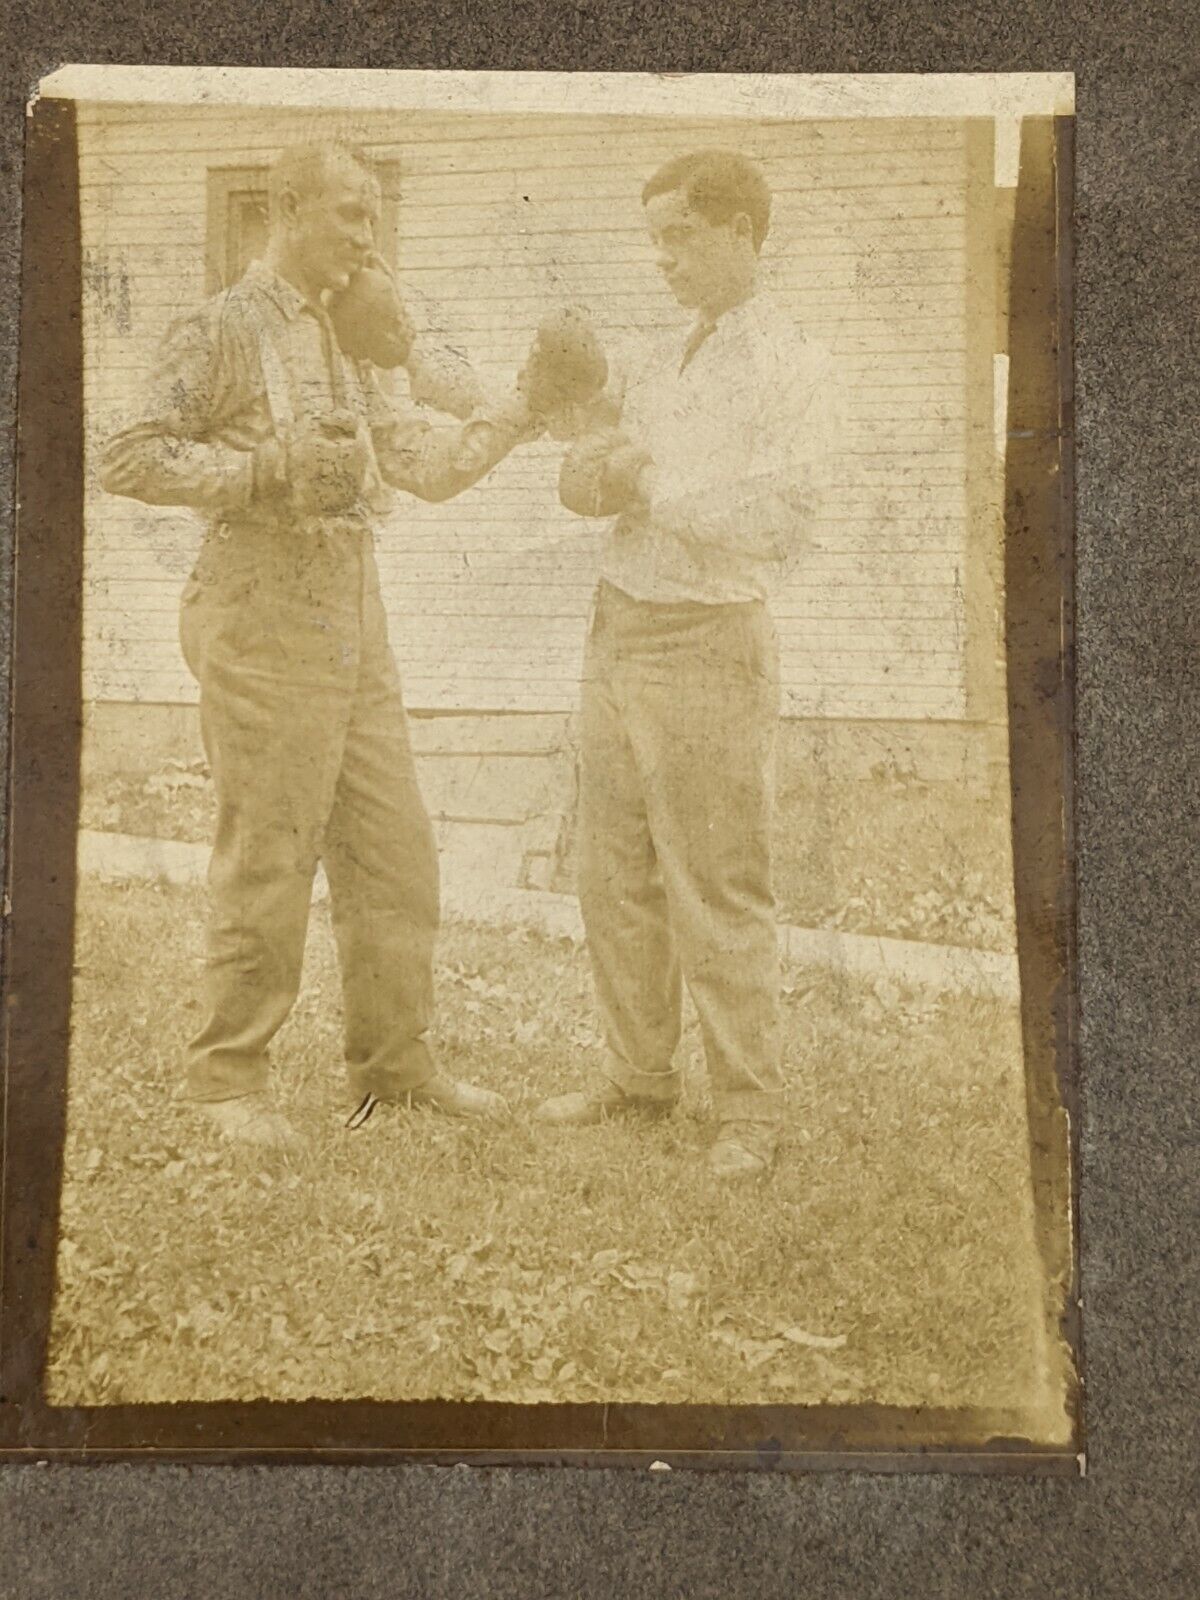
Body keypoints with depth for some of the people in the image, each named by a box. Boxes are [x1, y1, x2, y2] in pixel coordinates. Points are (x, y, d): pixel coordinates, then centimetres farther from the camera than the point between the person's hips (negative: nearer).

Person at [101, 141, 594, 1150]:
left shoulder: (347, 344, 19)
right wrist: (269, 470, -18)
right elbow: (130, 460, -11)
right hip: (266, 625, -8)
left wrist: (522, 408, 7)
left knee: (396, 857, 9)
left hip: (356, 623, 8)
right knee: (269, 867, -2)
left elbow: (428, 466, 17)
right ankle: (229, 1077, 14)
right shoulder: (226, 330, -5)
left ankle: (396, 1060, 22)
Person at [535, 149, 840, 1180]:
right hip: (618, 631, 7)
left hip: (708, 645, -7)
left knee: (718, 897, -1)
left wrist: (651, 490, -11)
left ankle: (751, 1111, 12)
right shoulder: (661, 367, 17)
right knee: (615, 881, 12)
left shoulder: (791, 363, -5)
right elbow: (584, 482, 14)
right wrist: (599, 460, -8)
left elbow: (780, 515, -17)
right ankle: (637, 1073, 27)